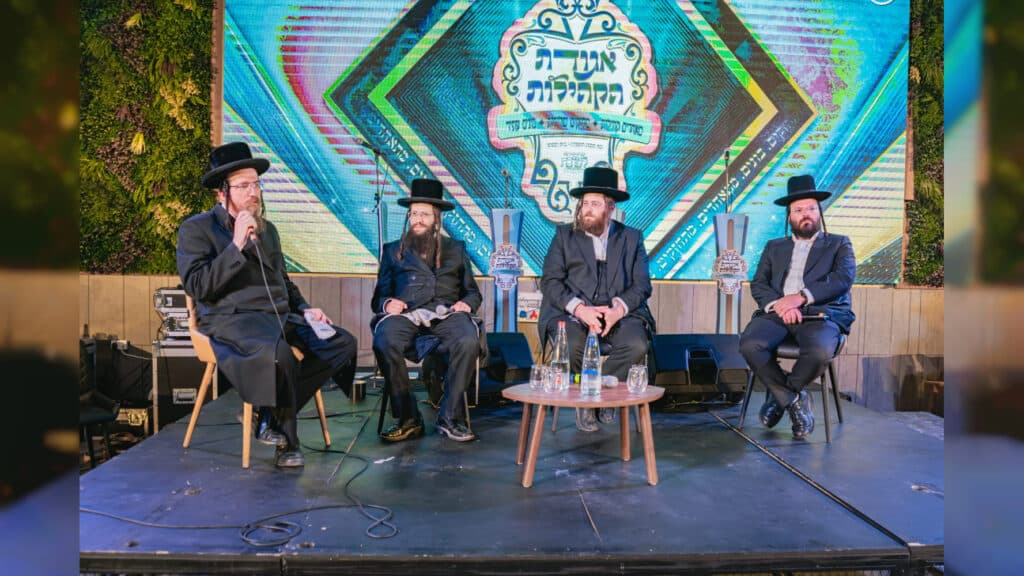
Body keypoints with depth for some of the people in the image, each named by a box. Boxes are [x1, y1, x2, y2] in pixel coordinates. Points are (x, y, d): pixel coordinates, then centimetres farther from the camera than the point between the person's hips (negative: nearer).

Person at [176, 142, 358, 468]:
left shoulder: (267, 229, 23)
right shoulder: (196, 229, 2)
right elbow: (197, 286, -11)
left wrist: (304, 309, 13)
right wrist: (236, 245, -16)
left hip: (279, 317, 7)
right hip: (232, 319, -7)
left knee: (344, 343, -12)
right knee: (278, 352, -38)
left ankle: (272, 415, -5)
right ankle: (288, 442, -12)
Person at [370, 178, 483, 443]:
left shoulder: (455, 249, 27)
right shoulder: (393, 250, 26)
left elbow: (472, 291, 23)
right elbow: (379, 296, 20)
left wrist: (466, 303, -1)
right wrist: (386, 304, -4)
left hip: (446, 313, 0)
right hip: (405, 314, 0)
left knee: (469, 341, -35)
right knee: (385, 343, -35)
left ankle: (450, 417, -22)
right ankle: (407, 419, -21)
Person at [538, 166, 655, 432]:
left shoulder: (632, 238, 15)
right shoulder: (564, 235, 12)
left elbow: (642, 285, 6)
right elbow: (550, 281, 2)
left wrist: (618, 309, -15)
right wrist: (580, 309, -16)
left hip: (620, 313, 1)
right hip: (572, 313, -1)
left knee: (637, 345, -30)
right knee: (571, 347, -33)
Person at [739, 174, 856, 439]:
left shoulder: (839, 244, 20)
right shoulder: (774, 247, 27)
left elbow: (843, 278, 1)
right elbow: (758, 285, 13)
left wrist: (801, 297, -14)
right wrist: (778, 304, -10)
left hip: (821, 314, -2)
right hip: (777, 314, 2)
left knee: (820, 352, -36)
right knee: (750, 345, -31)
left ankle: (780, 394, -3)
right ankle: (793, 399, -7)